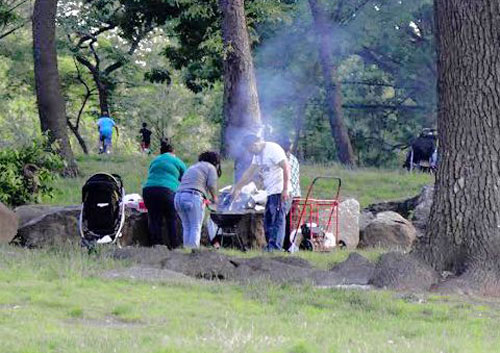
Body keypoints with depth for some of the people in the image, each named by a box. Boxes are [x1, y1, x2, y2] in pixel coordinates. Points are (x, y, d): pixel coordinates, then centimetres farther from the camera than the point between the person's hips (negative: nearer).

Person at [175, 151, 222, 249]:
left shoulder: (192, 168, 31)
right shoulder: (211, 168, 10)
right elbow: (211, 185, -4)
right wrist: (214, 197, 15)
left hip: (178, 196, 6)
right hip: (193, 197, -6)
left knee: (186, 227, 11)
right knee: (195, 227, -3)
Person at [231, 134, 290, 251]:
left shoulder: (273, 149, -12)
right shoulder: (258, 154, 17)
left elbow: (286, 168, -17)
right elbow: (249, 173, 24)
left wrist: (285, 189, -20)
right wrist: (237, 188, 24)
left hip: (279, 191, -10)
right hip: (270, 192, 10)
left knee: (277, 219, -11)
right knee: (268, 221, 9)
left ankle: (275, 246, -13)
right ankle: (270, 247, 10)